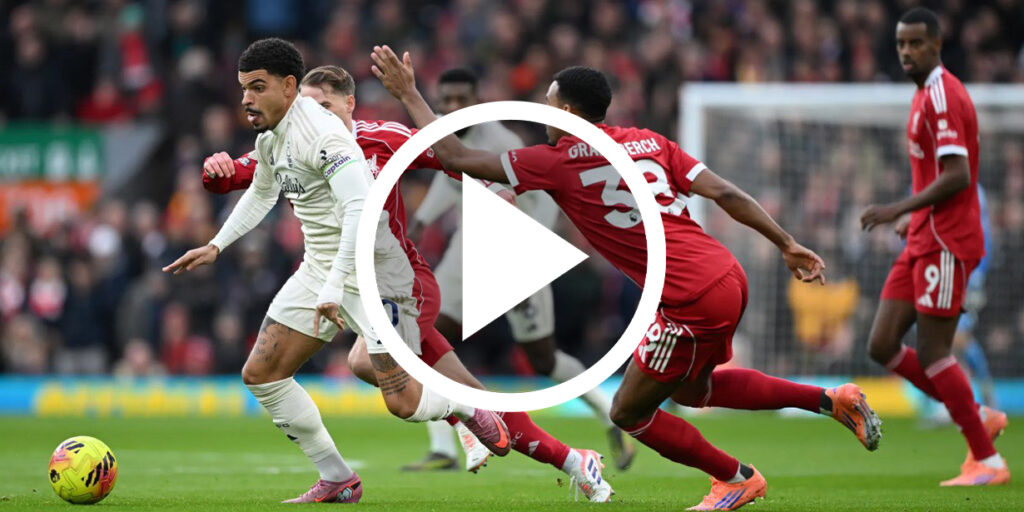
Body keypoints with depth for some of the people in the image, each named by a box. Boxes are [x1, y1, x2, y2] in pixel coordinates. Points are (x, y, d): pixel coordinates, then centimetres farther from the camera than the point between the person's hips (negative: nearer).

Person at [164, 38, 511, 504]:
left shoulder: (322, 134, -22)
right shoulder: (270, 139, 8)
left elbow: (360, 211, -32)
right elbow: (261, 194, 31)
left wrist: (333, 288, -36)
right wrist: (216, 246, 26)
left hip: (371, 271, -9)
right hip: (319, 269, 9)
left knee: (401, 402, -12)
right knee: (260, 374, 1)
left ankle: (465, 408, 24)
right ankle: (337, 481, 10)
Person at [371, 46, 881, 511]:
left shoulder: (558, 161, -6)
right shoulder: (647, 141, 12)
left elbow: (455, 156, -1)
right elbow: (724, 192, 6)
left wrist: (408, 93, 9)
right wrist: (787, 244, 11)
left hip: (691, 302, -8)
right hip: (729, 278, 8)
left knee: (629, 413, 10)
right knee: (690, 388, 30)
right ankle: (831, 400, 25)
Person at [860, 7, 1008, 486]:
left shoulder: (942, 96, -14)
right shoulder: (925, 95, 17)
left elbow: (957, 176, -22)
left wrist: (899, 209, -21)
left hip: (945, 243, -10)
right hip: (923, 242, 10)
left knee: (931, 352, -8)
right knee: (882, 346, 5)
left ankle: (988, 462, 0)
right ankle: (979, 416, 14)